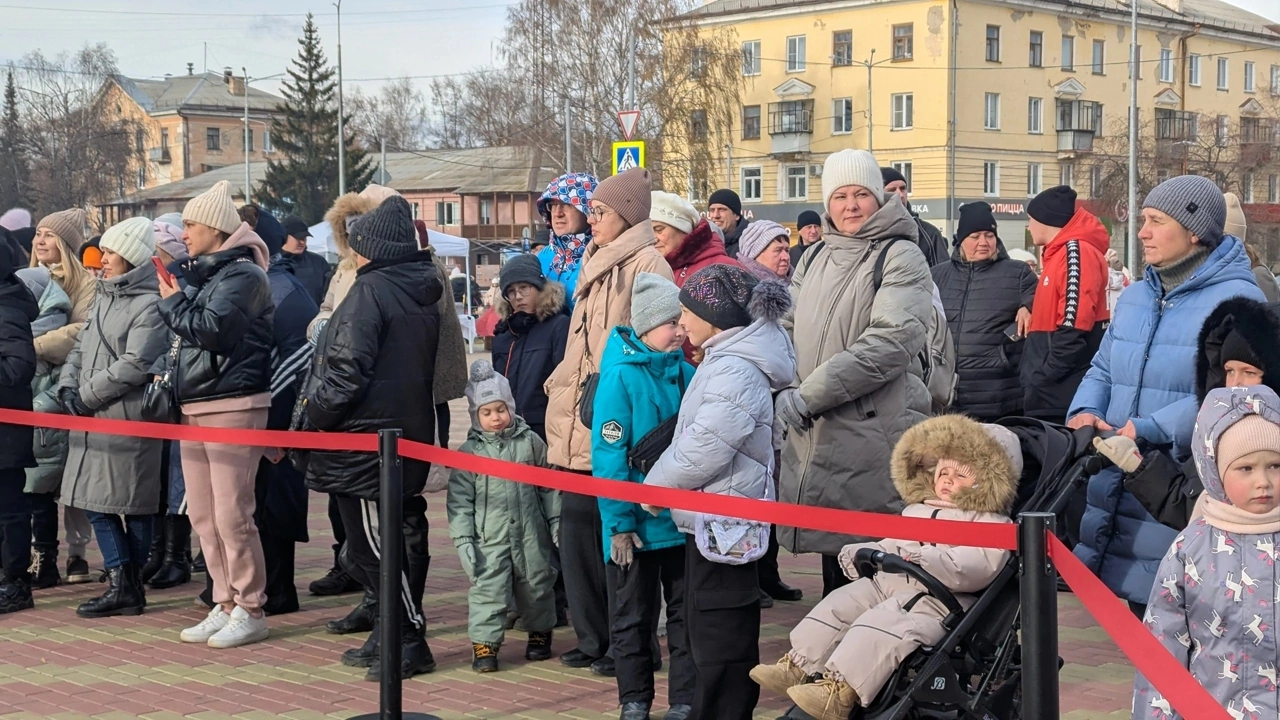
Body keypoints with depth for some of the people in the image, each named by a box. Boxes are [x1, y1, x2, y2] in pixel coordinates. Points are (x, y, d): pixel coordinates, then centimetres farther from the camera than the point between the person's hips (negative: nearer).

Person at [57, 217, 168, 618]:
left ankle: (126, 586, 7)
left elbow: (134, 366, -18)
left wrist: (87, 394, -12)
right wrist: (67, 385, 1)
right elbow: (81, 348, 19)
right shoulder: (104, 297, 17)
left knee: (134, 505, -1)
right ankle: (122, 585, 13)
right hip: (93, 420, 9)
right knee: (96, 502, 8)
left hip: (128, 419, -9)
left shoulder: (149, 305, -11)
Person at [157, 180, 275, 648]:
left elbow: (211, 327, -21)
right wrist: (166, 372, 8)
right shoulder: (202, 274, 17)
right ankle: (225, 605, 17)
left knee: (232, 514, -8)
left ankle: (250, 611, 2)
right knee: (202, 513, 9)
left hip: (233, 406, -9)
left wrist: (172, 302, -5)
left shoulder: (243, 275, -9)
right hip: (194, 407, 9)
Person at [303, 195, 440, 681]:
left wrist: (317, 413, -8)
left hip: (365, 440, -9)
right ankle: (389, 637, 23)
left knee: (372, 545, -3)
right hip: (408, 431, 9)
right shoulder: (420, 292, 11)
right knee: (376, 543, 17)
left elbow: (348, 369, -22)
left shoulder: (370, 290, -15)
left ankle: (410, 645, 1)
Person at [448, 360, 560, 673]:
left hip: (531, 535, 2)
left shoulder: (531, 443, 1)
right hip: (489, 538, -1)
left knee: (536, 586, 13)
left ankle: (540, 633, 33)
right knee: (487, 589, -7)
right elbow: (460, 500, -2)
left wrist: (556, 524, 8)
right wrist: (463, 539, -9)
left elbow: (549, 487, 8)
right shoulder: (469, 452, -2)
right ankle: (484, 643, 0)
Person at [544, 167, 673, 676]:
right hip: (578, 423, 9)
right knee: (577, 532, 9)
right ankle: (593, 639, 19)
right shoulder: (595, 263, 20)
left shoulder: (645, 265, -8)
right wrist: (560, 387, 23)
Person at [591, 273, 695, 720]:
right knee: (632, 616, 10)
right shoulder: (620, 376, -14)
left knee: (686, 612, 12)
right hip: (638, 523, -5)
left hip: (684, 516, 5)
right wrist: (619, 523, -16)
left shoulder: (686, 373, 2)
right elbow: (608, 454, -15)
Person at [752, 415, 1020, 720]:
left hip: (940, 596, -9)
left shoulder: (989, 522, -2)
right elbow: (893, 545, 33)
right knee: (840, 603, -6)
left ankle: (841, 691, -39)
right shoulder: (916, 510, 25)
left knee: (885, 623, -30)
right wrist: (864, 554, 12)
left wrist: (925, 559, -31)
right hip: (889, 582, 9)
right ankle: (799, 665, -5)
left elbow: (978, 567, -19)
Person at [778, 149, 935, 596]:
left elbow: (890, 341, -17)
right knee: (835, 572, 14)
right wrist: (786, 389, -4)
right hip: (817, 438, 7)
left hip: (876, 435, -6)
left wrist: (811, 394, -18)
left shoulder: (901, 258, -6)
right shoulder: (815, 260, 17)